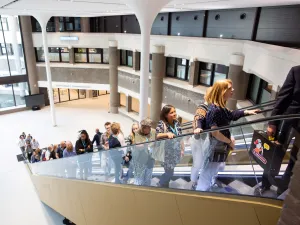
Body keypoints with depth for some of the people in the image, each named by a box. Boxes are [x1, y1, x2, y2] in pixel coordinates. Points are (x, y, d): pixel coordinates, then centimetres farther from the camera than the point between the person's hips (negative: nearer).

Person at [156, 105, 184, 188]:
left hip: (176, 152, 5)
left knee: (170, 172, 13)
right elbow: (157, 135, -25)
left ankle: (165, 186, 33)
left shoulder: (177, 123, 4)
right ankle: (160, 185, 22)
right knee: (169, 172, -3)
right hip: (167, 152, -5)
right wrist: (167, 134, -39)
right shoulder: (161, 123, -13)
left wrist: (182, 149, 10)